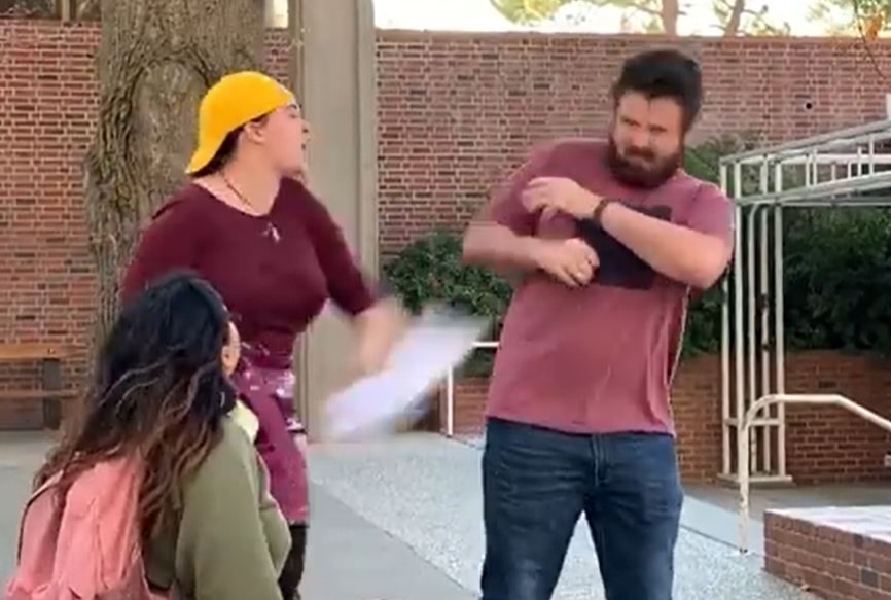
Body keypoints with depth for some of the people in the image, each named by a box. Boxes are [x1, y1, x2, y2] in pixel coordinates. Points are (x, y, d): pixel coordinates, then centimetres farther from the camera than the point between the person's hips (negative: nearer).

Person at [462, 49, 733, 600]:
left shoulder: (703, 201, 6)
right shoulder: (561, 161, 7)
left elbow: (701, 264, -17)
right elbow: (478, 240, 9)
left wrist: (595, 207, -16)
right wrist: (540, 249, -11)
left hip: (639, 438, 1)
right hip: (533, 428, -1)